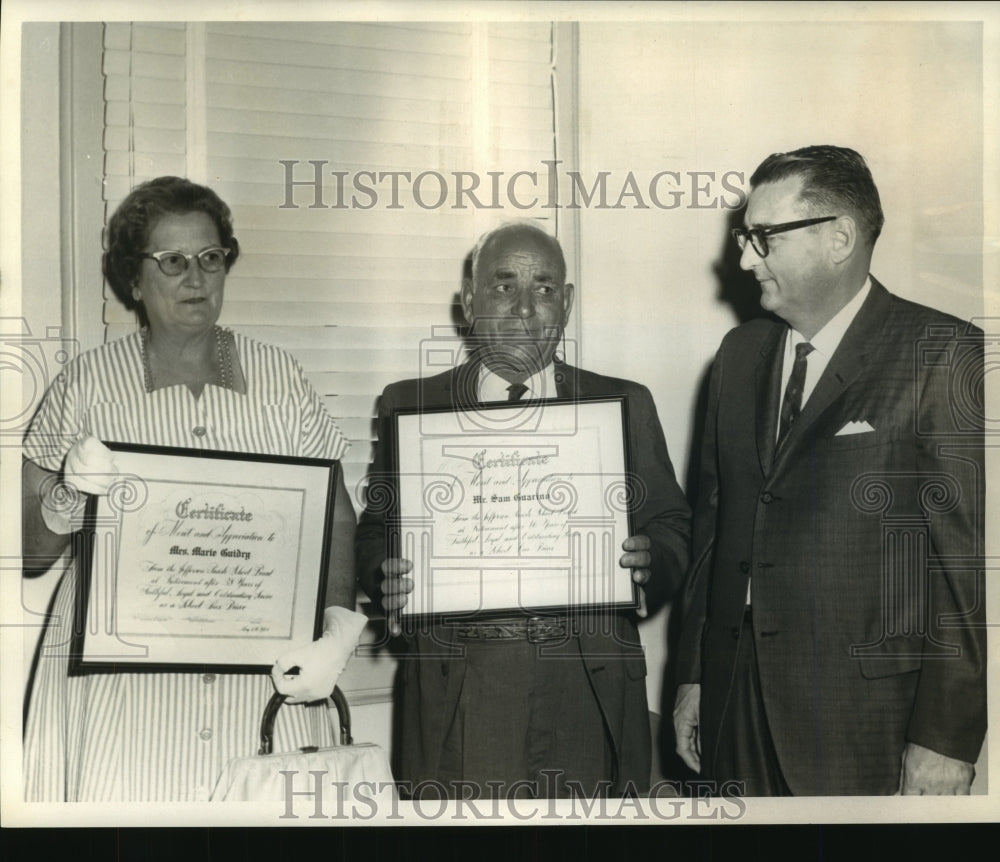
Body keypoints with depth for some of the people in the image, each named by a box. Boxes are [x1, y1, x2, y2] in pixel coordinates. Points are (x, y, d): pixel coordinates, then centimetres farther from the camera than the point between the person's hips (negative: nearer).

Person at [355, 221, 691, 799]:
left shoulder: (626, 406, 10)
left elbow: (672, 529, 9)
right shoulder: (409, 406, 9)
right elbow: (376, 531, 9)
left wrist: (650, 561, -13)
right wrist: (389, 580, -12)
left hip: (589, 692, 1)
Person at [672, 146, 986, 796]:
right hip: (739, 692, 5)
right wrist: (693, 676, 13)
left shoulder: (944, 356, -8)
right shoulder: (740, 353, 11)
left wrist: (946, 739, -14)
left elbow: (969, 555, -12)